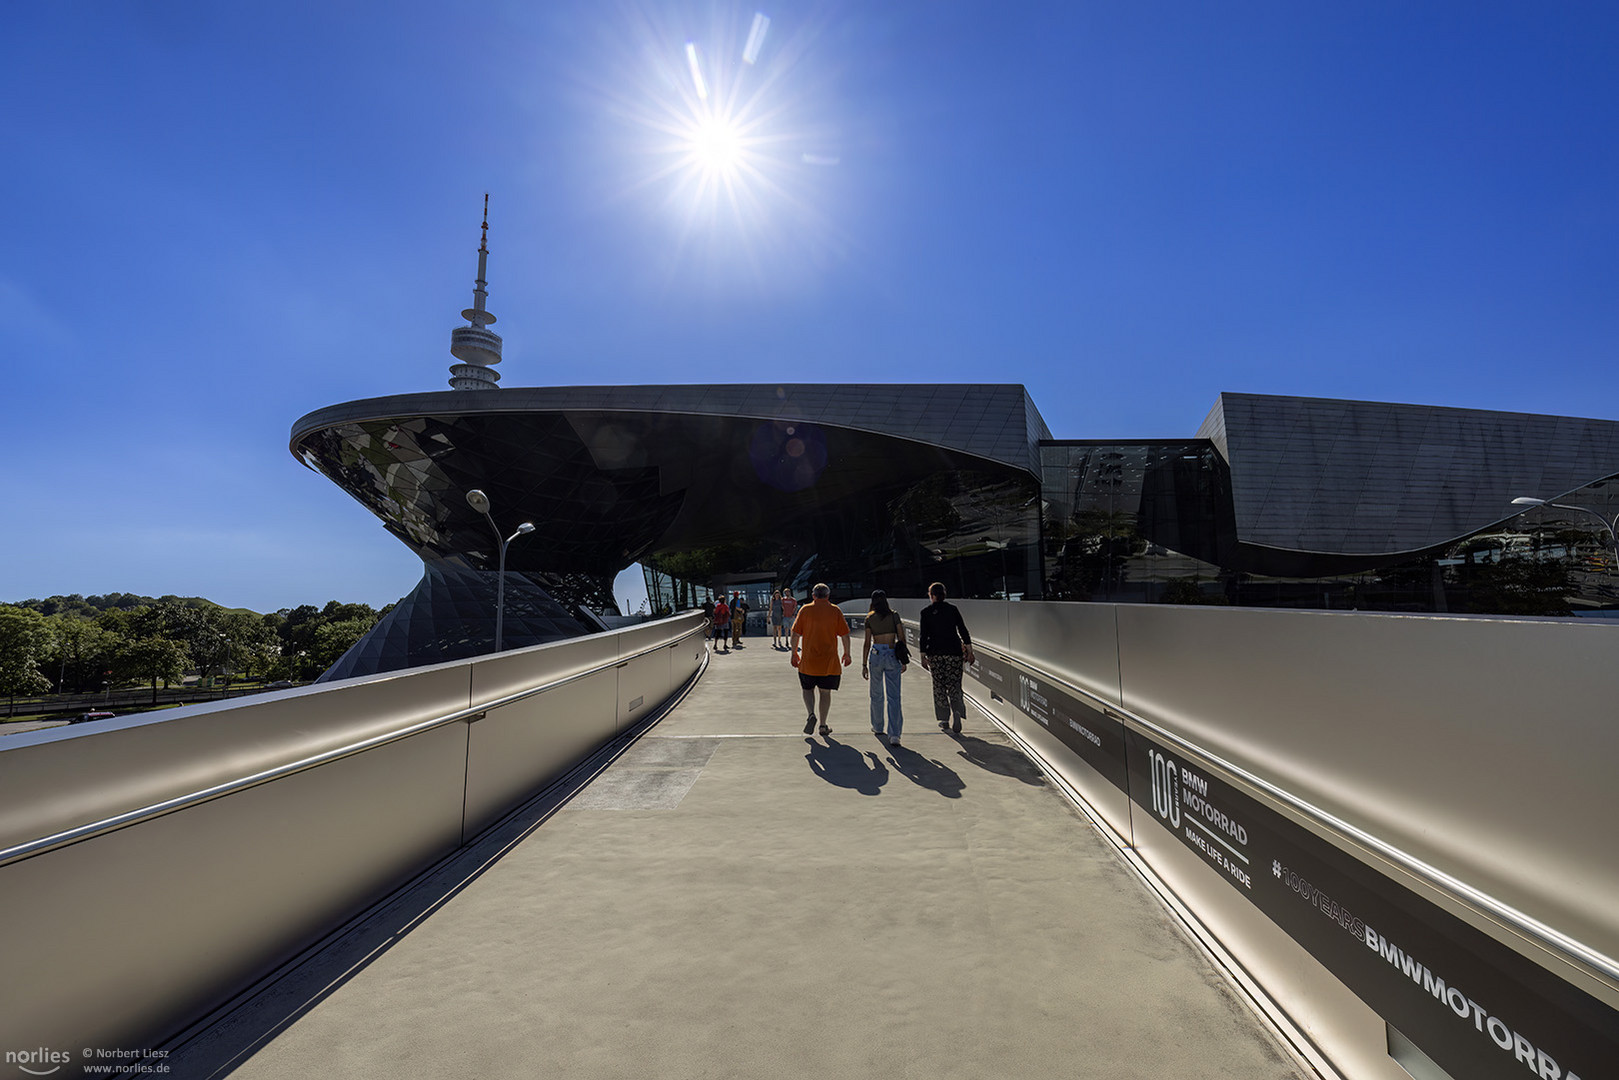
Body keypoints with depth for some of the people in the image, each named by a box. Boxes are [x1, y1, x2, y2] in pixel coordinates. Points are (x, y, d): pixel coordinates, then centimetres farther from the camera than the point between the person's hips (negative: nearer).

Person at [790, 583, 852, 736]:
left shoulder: (805, 610, 0)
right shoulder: (835, 610, 0)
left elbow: (795, 634, 0)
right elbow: (845, 635, 0)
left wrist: (794, 653, 10)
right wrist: (847, 654, 11)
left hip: (808, 660, 0)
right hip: (829, 661, 0)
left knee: (808, 689, 16)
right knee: (825, 692, 10)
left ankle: (811, 714, -7)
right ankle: (823, 725, 13)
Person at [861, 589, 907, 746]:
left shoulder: (869, 618, 3)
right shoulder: (894, 615, 3)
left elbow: (867, 643, 0)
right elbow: (901, 639, 0)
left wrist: (864, 665, 4)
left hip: (876, 655, 1)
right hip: (892, 656, -1)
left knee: (876, 694, 17)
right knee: (893, 696, -2)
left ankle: (877, 727, 32)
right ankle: (894, 735, -12)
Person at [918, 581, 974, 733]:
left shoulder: (926, 612, 0)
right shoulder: (952, 609, 4)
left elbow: (923, 636, -3)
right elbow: (963, 630, 1)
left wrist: (923, 657, 0)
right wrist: (969, 651, 4)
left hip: (935, 653, -1)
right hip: (954, 652, 1)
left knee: (939, 686, 9)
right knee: (954, 685, 7)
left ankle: (944, 720, 9)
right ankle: (957, 710, -19)